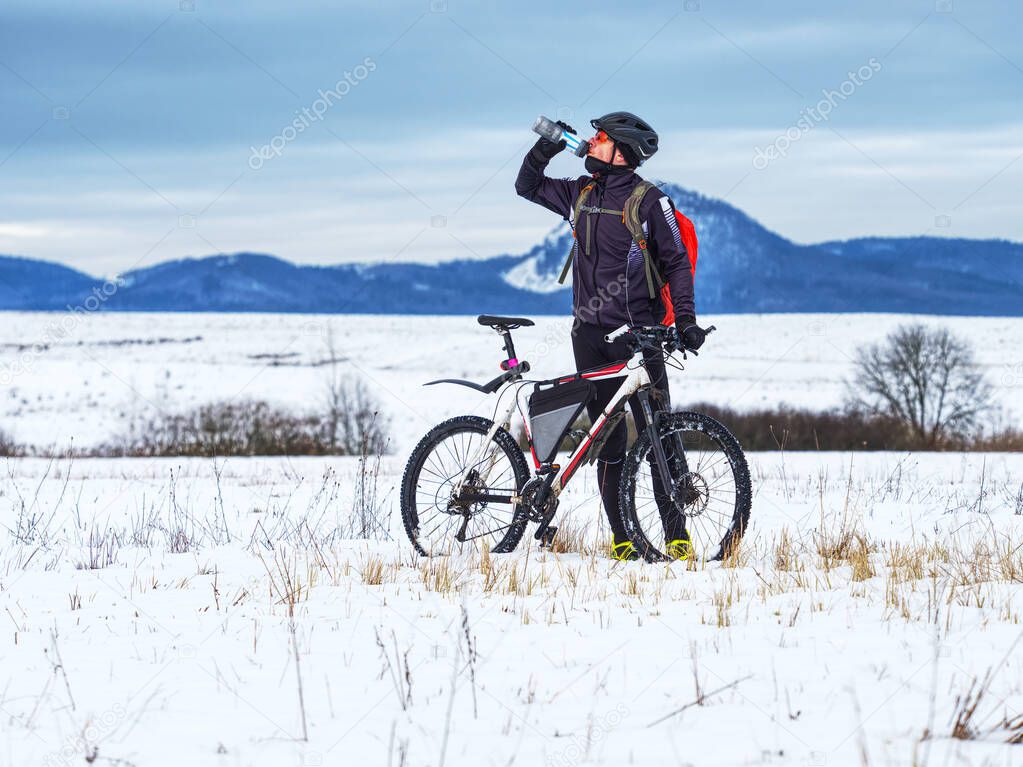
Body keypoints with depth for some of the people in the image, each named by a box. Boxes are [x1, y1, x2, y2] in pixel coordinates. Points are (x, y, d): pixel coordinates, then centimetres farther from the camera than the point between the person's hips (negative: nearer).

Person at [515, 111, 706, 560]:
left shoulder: (649, 202, -5)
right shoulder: (581, 194, 10)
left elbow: (676, 263, -2)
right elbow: (528, 186, 23)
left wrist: (685, 318, -12)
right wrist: (547, 148, 6)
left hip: (638, 334, -5)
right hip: (590, 334, 5)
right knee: (608, 441, 4)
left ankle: (677, 536, -4)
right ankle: (622, 537, 7)